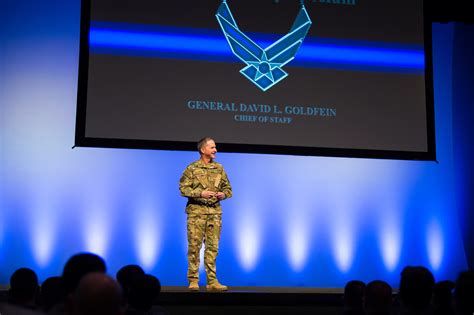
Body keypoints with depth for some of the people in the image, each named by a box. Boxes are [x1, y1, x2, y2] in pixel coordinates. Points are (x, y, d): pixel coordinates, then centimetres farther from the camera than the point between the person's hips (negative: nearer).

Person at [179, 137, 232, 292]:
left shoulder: (219, 168, 12)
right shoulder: (192, 168, -1)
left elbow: (228, 188, 17)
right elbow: (183, 188, -5)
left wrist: (223, 194, -4)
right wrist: (200, 193, -15)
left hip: (215, 212, 4)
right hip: (196, 211, -4)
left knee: (212, 247, 3)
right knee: (194, 246, -3)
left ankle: (212, 281, 7)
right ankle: (193, 281, 5)